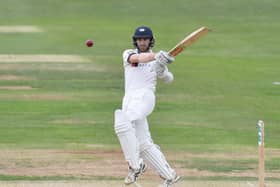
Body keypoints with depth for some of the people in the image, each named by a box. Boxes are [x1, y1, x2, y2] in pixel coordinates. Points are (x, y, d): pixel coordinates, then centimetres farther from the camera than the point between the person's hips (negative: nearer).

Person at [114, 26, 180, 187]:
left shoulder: (157, 60, 14)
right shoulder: (128, 54, 14)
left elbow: (169, 79, 8)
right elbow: (137, 58, -9)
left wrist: (161, 69, -15)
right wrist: (155, 56, -27)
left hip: (145, 97, -4)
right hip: (129, 99, 4)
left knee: (122, 122, -30)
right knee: (144, 144, -1)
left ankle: (135, 165, -27)